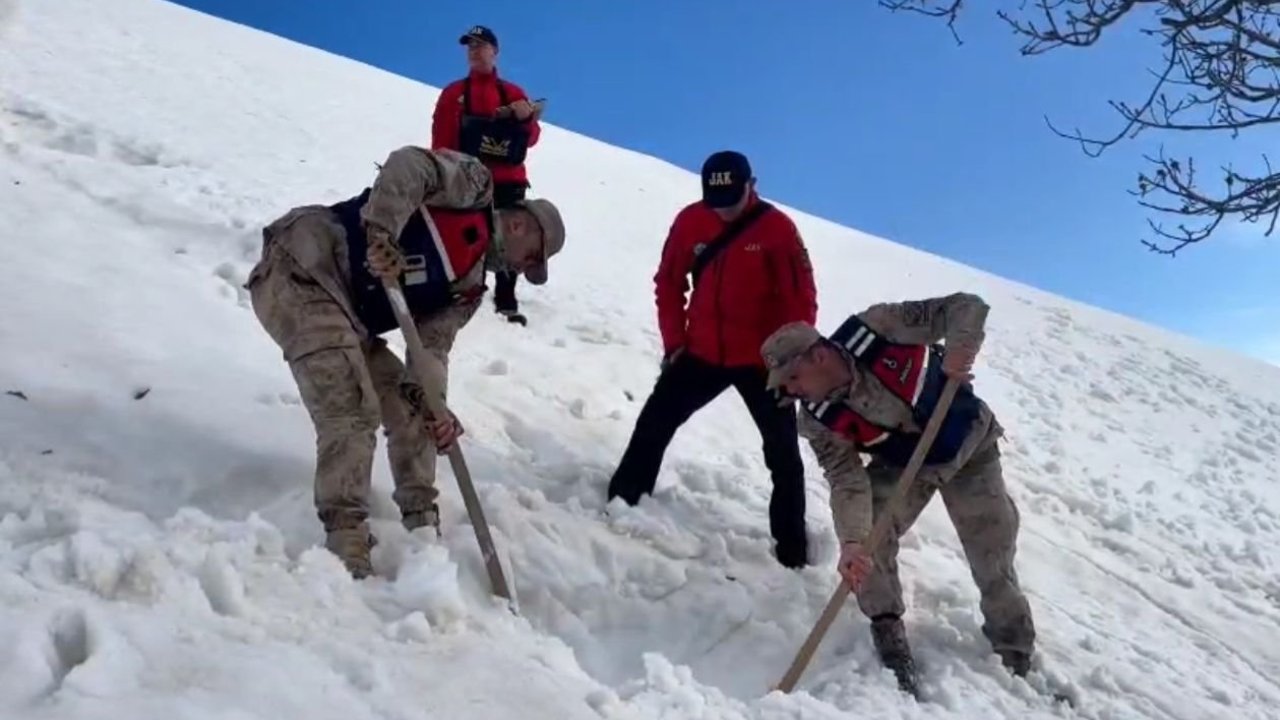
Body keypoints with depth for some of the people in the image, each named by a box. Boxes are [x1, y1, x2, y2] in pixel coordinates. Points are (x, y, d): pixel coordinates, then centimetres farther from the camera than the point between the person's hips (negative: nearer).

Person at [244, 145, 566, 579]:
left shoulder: (468, 284, 18)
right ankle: (345, 541, -17)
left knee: (410, 408, 12)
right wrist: (383, 235, -30)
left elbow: (433, 346, 6)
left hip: (346, 315, 9)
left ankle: (422, 527, 20)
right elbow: (408, 164, -16)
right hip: (301, 273, -9)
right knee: (354, 412, -19)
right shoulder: (474, 186, 1)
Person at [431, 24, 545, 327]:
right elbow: (441, 139, 6)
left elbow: (532, 137, 10)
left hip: (509, 178, 2)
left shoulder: (513, 93, 15)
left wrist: (527, 119, -11)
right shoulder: (453, 92, 12)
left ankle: (507, 301, 7)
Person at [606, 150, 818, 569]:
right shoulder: (690, 221, -6)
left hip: (762, 361, -2)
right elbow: (669, 283, 5)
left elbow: (802, 300, -10)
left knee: (783, 454, 5)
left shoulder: (778, 229, -13)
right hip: (702, 354, 2)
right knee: (653, 426, 3)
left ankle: (792, 548, 18)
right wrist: (674, 342, 1)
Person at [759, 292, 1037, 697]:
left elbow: (966, 306, -27)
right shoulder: (819, 421, -23)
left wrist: (959, 347, -45)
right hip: (902, 466, 2)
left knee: (994, 557, 3)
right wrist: (851, 541, -43)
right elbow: (847, 483, -28)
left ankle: (1015, 649, 25)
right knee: (869, 538, -18)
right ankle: (888, 632, 2)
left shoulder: (878, 328, -33)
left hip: (969, 448, -2)